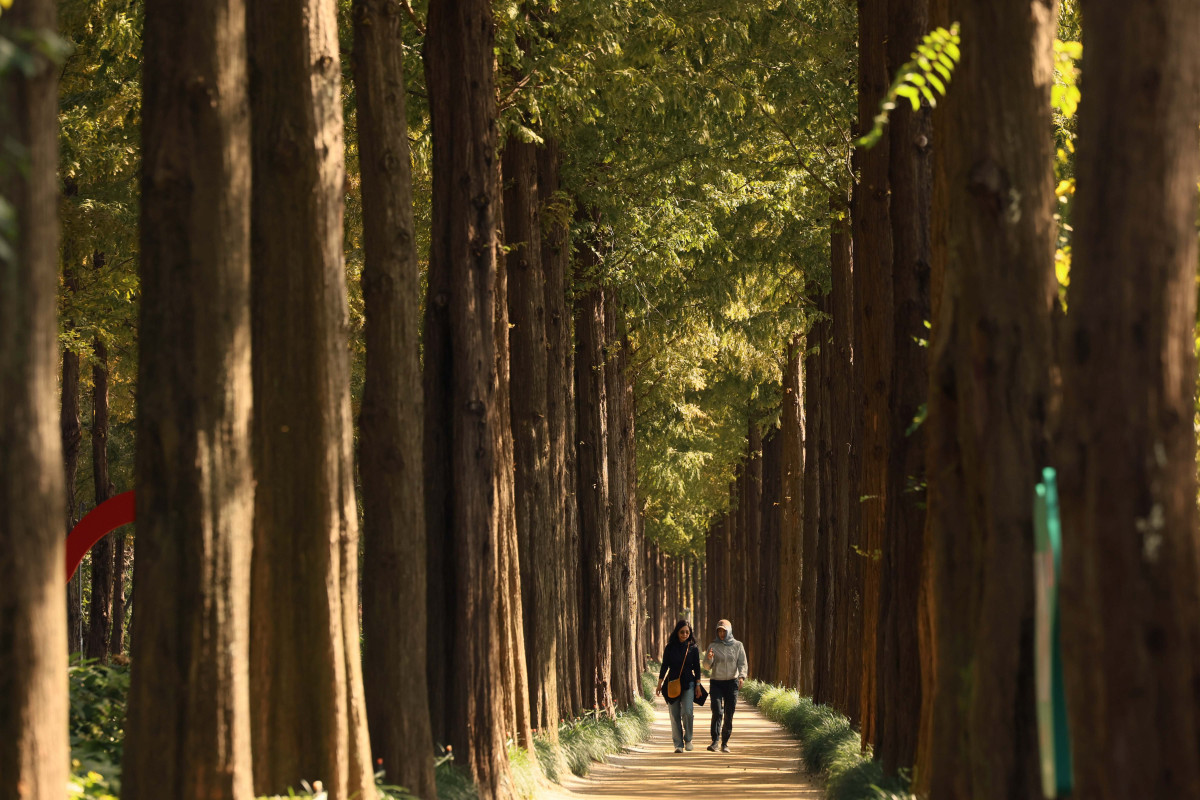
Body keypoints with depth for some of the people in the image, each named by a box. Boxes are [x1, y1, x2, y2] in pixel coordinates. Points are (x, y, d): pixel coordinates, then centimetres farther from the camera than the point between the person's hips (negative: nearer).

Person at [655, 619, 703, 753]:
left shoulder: (693, 648, 3)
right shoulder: (670, 648, 3)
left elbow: (697, 668, 8)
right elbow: (664, 666, 7)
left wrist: (698, 686, 4)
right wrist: (659, 684, 4)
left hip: (688, 684, -1)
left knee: (687, 712, -16)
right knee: (675, 715, 0)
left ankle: (688, 739, 4)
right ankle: (678, 744, 6)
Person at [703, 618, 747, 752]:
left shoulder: (737, 646, 4)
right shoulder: (713, 646, 5)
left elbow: (742, 664, 1)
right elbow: (707, 666, 4)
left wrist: (742, 676, -17)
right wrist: (709, 658, -18)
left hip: (732, 682, 1)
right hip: (716, 682, -1)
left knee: (729, 714, 0)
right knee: (717, 712, -16)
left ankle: (725, 743, 10)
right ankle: (714, 742, -21)